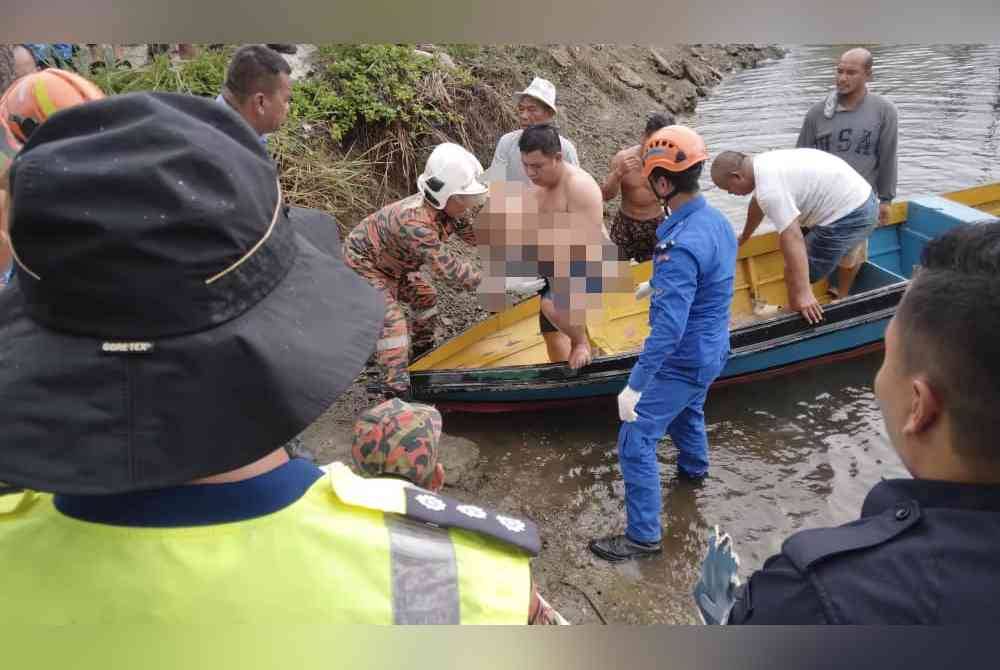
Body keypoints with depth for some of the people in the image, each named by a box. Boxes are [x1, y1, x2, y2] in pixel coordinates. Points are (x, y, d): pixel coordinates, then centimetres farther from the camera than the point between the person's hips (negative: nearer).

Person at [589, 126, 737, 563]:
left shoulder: (680, 246, -32)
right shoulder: (716, 219, -2)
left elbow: (668, 328, -35)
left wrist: (634, 385, -31)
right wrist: (655, 285, 32)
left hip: (683, 360, -9)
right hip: (712, 349, 9)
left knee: (635, 442, 0)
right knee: (687, 409, 35)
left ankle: (644, 535, 11)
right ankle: (694, 466, 63)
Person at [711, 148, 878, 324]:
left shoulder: (769, 187, -25)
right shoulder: (763, 164, 8)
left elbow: (792, 240, -32)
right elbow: (758, 203, 28)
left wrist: (804, 294, -33)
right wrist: (743, 237, 45)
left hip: (848, 216, -11)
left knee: (795, 276, -4)